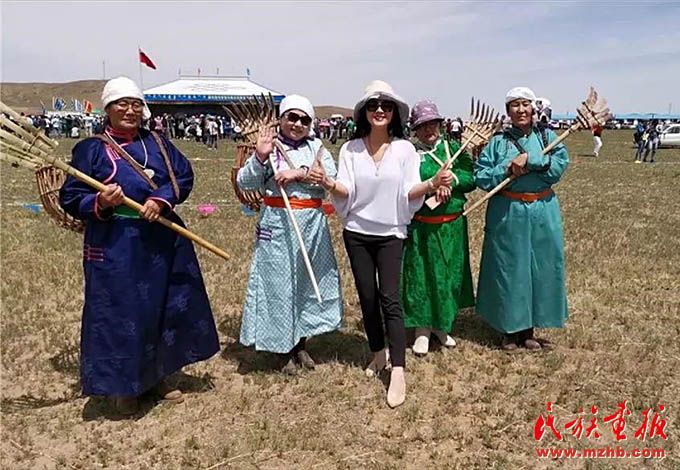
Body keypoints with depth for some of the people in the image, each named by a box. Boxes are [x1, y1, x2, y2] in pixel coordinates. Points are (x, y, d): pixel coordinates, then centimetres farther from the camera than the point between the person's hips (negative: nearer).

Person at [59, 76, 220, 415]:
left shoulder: (157, 143, 9)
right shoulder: (91, 149, -3)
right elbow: (70, 198, -4)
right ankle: (123, 385, 21)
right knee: (119, 316, 2)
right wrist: (99, 203, -24)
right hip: (114, 247, -4)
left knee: (165, 309, 13)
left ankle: (158, 375, 32)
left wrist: (162, 198, -15)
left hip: (162, 241, 5)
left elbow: (184, 176, 3)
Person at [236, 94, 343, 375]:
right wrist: (259, 157, -21)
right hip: (278, 224, -3)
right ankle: (283, 349, 18)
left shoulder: (316, 147, 7)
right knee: (278, 283, 1)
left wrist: (299, 173, -19)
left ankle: (301, 344, 31)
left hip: (312, 224, 4)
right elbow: (244, 183, -7)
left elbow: (331, 177, -9)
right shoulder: (269, 145, -1)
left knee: (309, 281, 12)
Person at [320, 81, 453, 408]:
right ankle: (378, 354, 29)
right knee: (367, 298, 9)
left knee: (390, 299, -8)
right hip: (357, 233, 2)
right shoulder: (350, 149, -1)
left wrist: (432, 184, -25)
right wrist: (329, 184, -26)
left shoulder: (404, 149, -3)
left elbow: (409, 193, -6)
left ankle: (398, 372, -5)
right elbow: (346, 192, -6)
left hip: (390, 233, -2)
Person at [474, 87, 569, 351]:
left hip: (542, 212, 2)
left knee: (540, 268, 7)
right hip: (507, 213, -2)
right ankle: (510, 328, 20)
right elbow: (480, 177, -5)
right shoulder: (498, 141, 2)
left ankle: (529, 329, 22)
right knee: (508, 268, 4)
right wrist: (507, 169, -17)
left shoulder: (547, 137, 6)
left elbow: (560, 164, -11)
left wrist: (528, 159, -19)